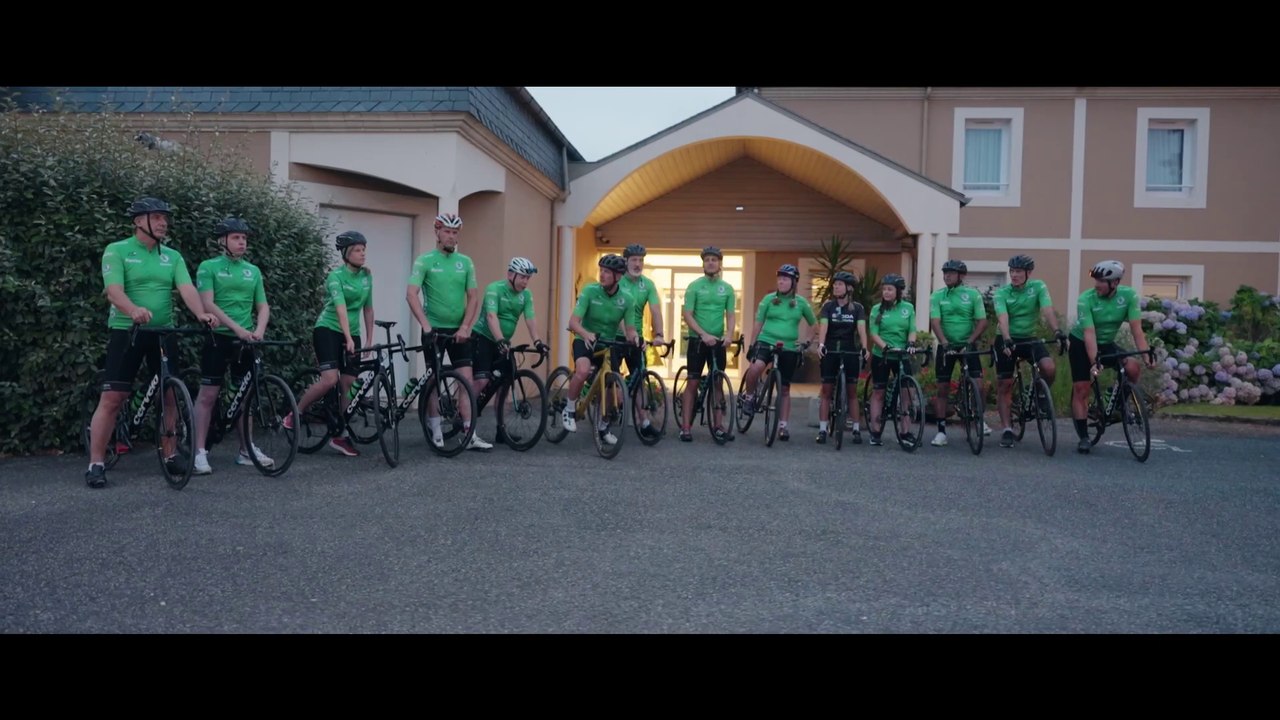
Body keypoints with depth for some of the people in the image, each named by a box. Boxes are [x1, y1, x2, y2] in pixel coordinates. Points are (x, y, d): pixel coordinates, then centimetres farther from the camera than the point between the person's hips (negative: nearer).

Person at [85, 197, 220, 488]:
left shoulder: (173, 256, 9)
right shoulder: (117, 251, -3)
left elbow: (186, 288, -6)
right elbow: (113, 290, -18)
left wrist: (201, 313, -26)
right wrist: (134, 310, -39)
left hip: (163, 333, 4)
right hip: (126, 332, -4)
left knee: (169, 396, 8)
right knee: (112, 398, -5)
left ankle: (170, 454, 20)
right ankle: (96, 463, 2)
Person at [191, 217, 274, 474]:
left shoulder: (253, 271, 11)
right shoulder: (209, 267, -3)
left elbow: (263, 306, 9)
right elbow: (207, 304, -13)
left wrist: (259, 330, -11)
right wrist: (237, 327, -21)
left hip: (246, 340, 5)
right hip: (218, 337, -5)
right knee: (208, 394, -3)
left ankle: (246, 449, 17)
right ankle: (199, 452, 1)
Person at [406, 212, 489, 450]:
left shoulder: (465, 262, 4)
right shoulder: (425, 260, -6)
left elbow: (473, 297, 3)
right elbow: (411, 294, -15)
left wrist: (465, 327, -9)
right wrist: (425, 325, -25)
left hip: (459, 330, 3)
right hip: (434, 329, -3)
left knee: (467, 380, -3)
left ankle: (470, 434, -1)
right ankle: (435, 429, 18)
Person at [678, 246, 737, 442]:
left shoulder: (727, 288, 6)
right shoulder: (694, 286, -3)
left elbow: (731, 315, 3)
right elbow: (688, 315, -8)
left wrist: (728, 335, -15)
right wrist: (704, 334, -19)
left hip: (718, 342, 3)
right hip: (698, 340, -3)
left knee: (717, 383, 9)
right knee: (693, 383, -2)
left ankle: (718, 425, 16)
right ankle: (685, 427, 0)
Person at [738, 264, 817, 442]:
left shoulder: (801, 302, 3)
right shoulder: (769, 299, 0)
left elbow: (813, 323, 17)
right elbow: (758, 322, 6)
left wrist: (806, 341, 6)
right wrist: (752, 344, 1)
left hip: (789, 349, 2)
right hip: (766, 342, -1)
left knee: (785, 388, 5)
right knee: (756, 367, -33)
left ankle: (782, 426, 15)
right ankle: (748, 396, -6)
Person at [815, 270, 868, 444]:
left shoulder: (857, 308, -1)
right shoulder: (828, 306, -1)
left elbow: (861, 329, -13)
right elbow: (823, 326, -15)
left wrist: (864, 348, -29)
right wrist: (820, 344, -32)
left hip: (850, 351, 0)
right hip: (830, 351, 0)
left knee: (852, 392, 5)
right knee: (826, 391, 1)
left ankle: (856, 429, 11)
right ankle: (822, 429, 4)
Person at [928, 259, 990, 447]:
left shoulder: (973, 294, -2)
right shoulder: (937, 296, 0)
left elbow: (982, 321, -6)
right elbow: (935, 321, -10)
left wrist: (970, 341, -19)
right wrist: (944, 342, -25)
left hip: (968, 345, -1)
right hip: (946, 346, 1)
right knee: (941, 389, 0)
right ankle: (941, 430, 7)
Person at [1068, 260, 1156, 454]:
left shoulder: (1129, 295, -17)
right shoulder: (1086, 299, -24)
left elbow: (1136, 328, -20)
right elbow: (1089, 334, -30)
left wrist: (1147, 352, -32)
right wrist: (1094, 362, -39)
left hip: (1107, 344, 2)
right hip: (1081, 344, -2)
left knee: (1133, 367, -25)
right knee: (1081, 390, -7)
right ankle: (1084, 438, 1)